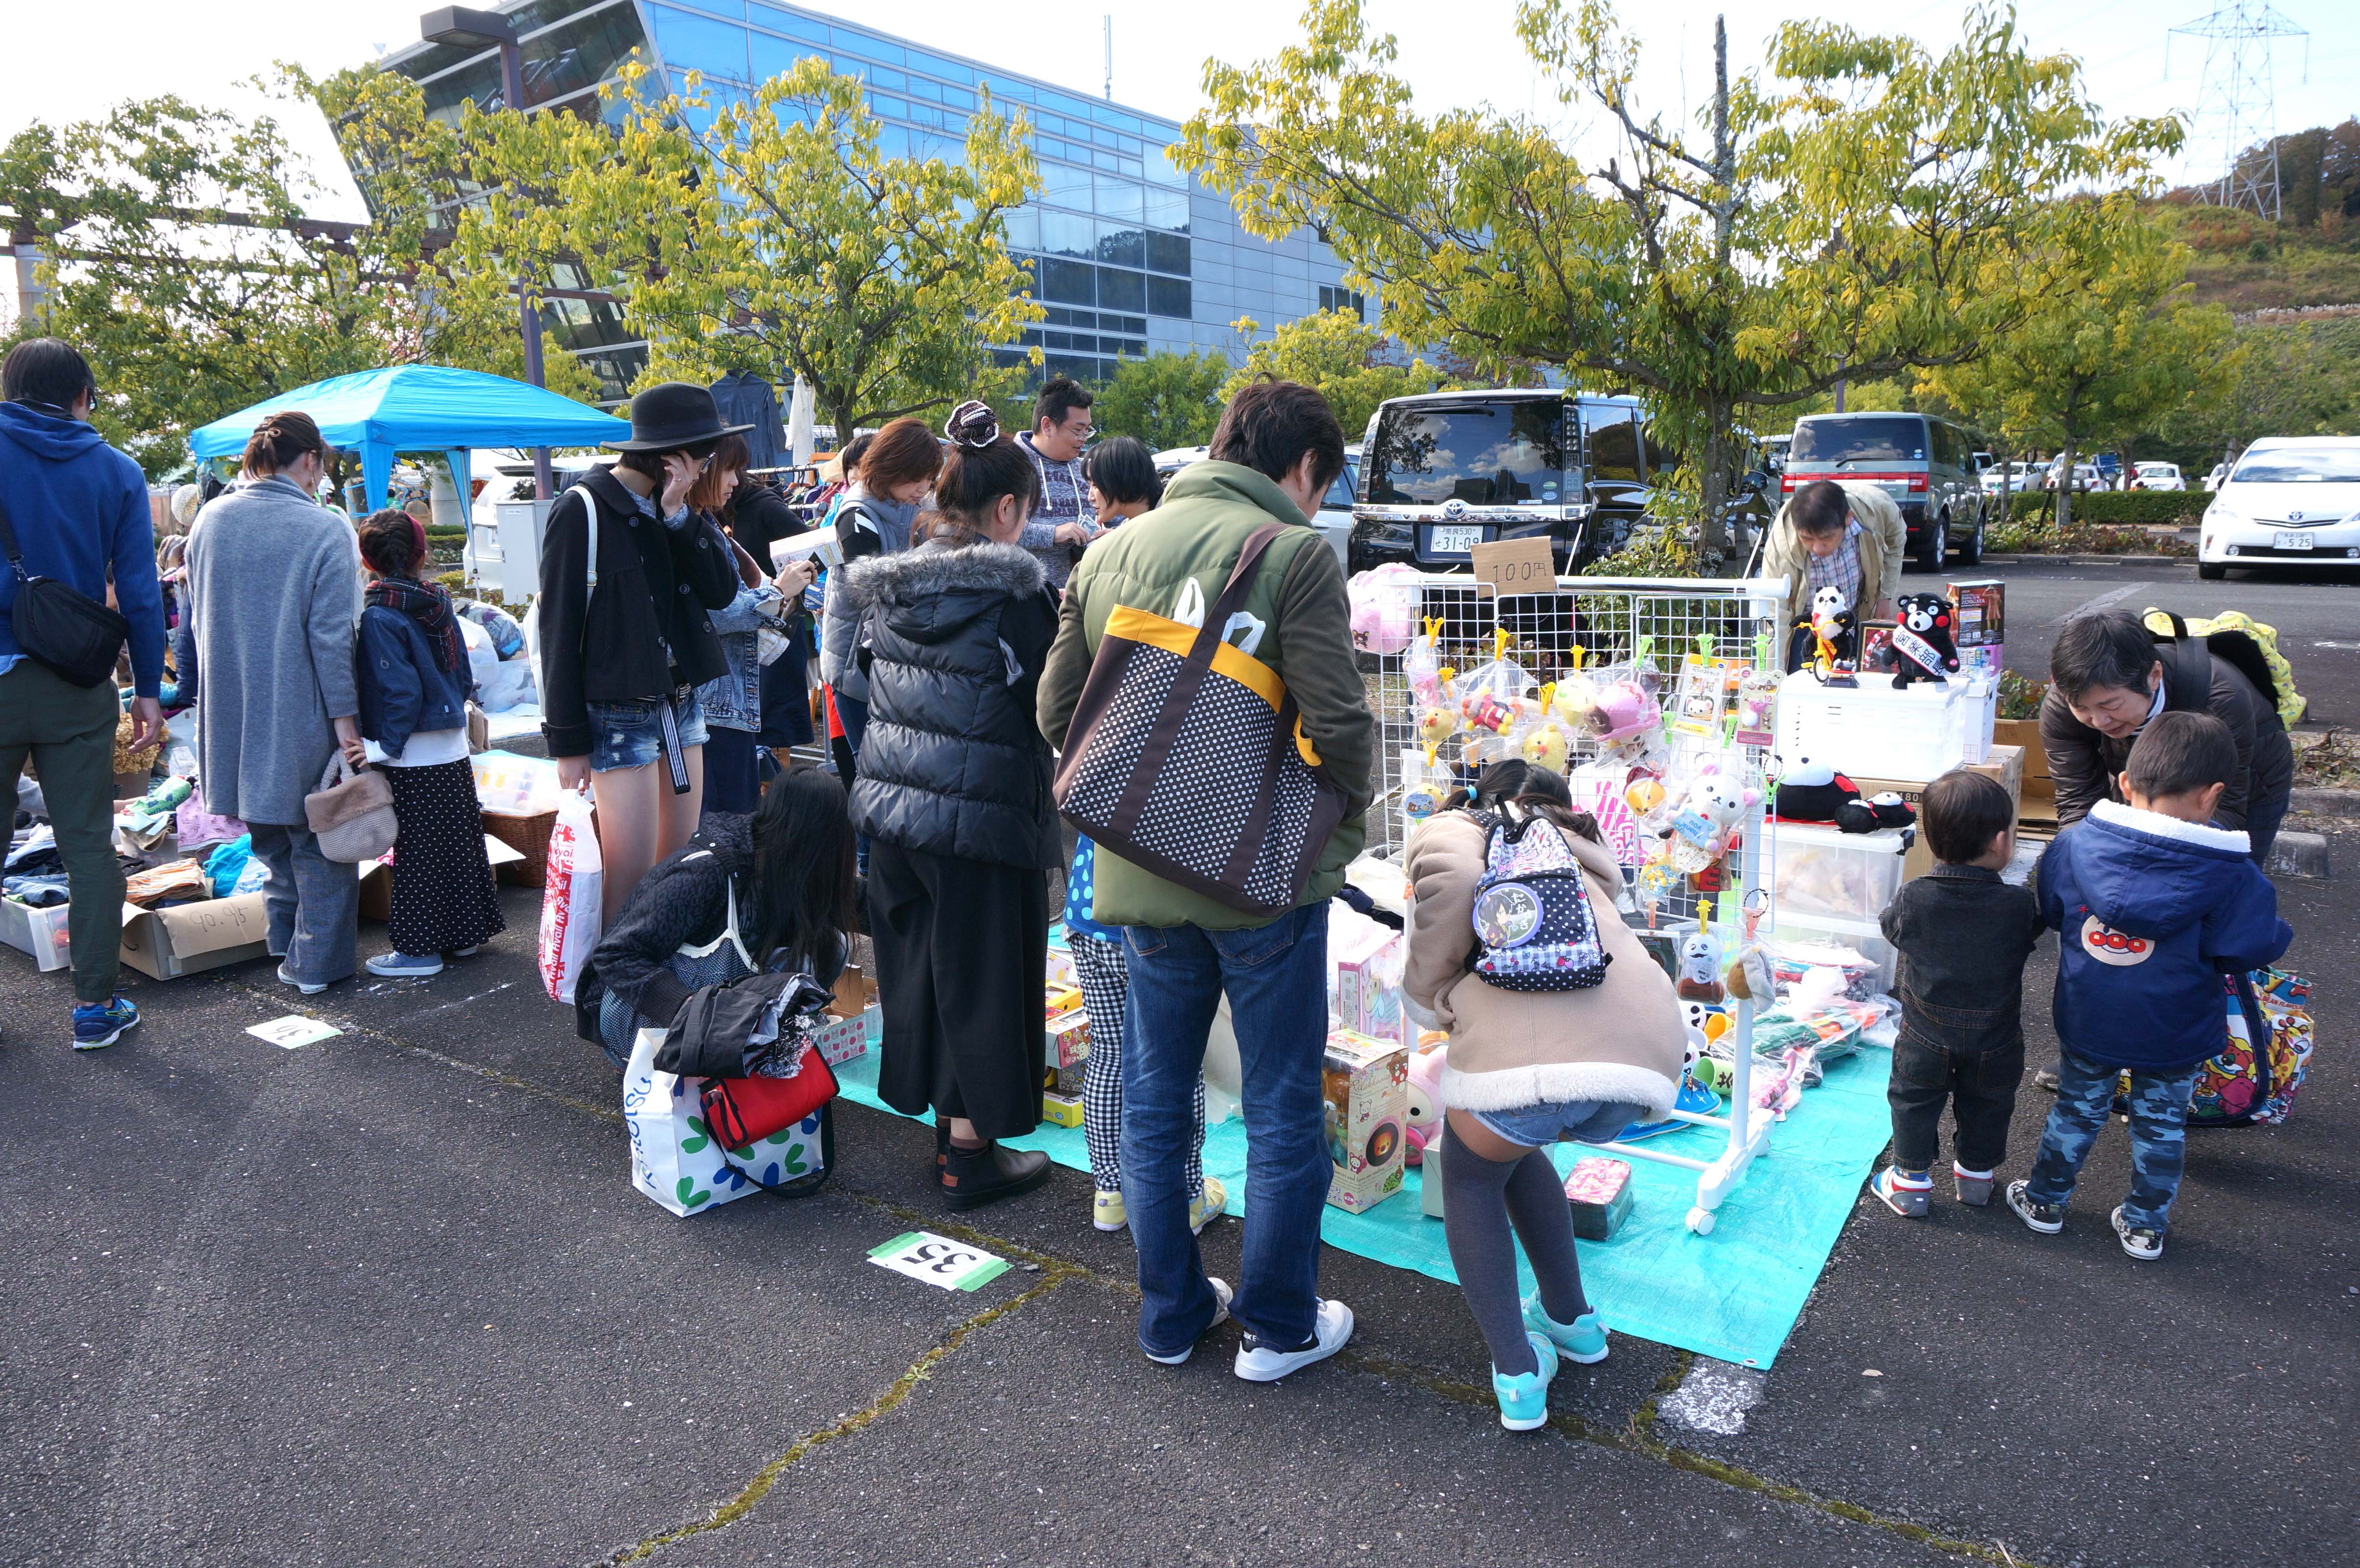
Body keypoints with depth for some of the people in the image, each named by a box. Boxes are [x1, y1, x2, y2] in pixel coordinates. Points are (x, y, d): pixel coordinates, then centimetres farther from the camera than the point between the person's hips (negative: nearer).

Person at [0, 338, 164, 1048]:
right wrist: (147, 689, 7)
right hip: (78, 692, 1)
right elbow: (140, 594, 0)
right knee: (89, 847, 7)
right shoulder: (117, 472, 1)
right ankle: (96, 1004, 11)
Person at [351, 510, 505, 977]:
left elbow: (401, 692, -19)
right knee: (458, 841, 14)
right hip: (454, 747, 7)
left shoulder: (378, 615, -15)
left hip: (414, 758, -7)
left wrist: (386, 747, -12)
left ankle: (419, 948, 8)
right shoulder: (439, 603, 5)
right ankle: (465, 933, 25)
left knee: (417, 853, 1)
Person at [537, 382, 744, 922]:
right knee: (632, 878, -6)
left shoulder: (674, 508, 10)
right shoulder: (584, 510, -10)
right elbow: (559, 628, -10)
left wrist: (679, 515, -12)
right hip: (619, 713, -7)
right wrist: (567, 740, -11)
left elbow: (722, 590, -1)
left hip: (681, 703, 7)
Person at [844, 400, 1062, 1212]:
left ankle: (941, 1116, 33)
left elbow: (872, 686, 14)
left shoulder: (889, 584, 6)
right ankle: (971, 1153, 16)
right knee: (981, 974, 5)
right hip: (979, 810, -7)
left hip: (891, 803, 7)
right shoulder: (1012, 591, -15)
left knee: (918, 958, 18)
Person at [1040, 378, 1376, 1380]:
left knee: (1155, 1100, 18)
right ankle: (1278, 1327, 25)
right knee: (1283, 1109, 11)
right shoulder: (1293, 553, -12)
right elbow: (1338, 723, -17)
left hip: (1142, 877, 5)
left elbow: (1057, 710, 7)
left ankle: (1170, 1314, 32)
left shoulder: (1114, 551, 6)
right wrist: (1343, 832, 1)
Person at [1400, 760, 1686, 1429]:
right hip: (1648, 1045, 6)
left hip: (1527, 1048, -5)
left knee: (1470, 1175, 26)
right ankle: (1571, 1319, 44)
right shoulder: (1583, 853, 37)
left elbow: (1452, 874, -4)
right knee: (1513, 1150, 35)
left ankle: (1518, 1373, 18)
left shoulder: (1447, 828, 18)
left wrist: (1432, 996, 10)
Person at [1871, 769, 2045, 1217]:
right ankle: (1976, 1175, 41)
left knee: (1915, 1102, 18)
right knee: (1985, 1108, 23)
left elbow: (1891, 927, 0)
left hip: (1926, 1034, 0)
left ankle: (1911, 1181, 27)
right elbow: (2032, 933, -1)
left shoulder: (1913, 898, -20)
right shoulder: (2019, 905, -22)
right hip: (1994, 1040, 1)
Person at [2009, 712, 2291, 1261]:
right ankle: (2145, 1225, 33)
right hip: (2174, 1035, -1)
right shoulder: (2230, 875, -20)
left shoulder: (2075, 844, -13)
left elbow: (2048, 911, 2)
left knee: (2076, 1110, 21)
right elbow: (2248, 950, -13)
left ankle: (2044, 1201, 34)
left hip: (2087, 1023, 2)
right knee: (2161, 1124, 19)